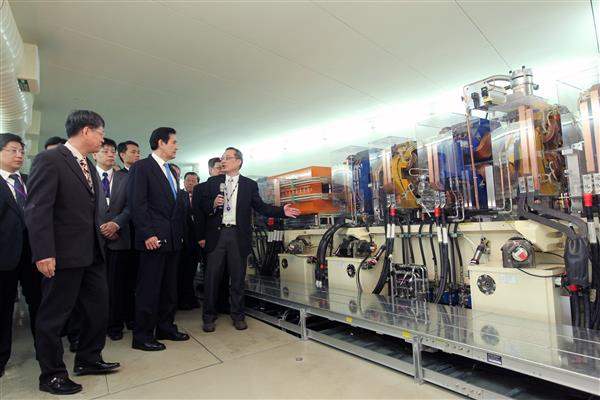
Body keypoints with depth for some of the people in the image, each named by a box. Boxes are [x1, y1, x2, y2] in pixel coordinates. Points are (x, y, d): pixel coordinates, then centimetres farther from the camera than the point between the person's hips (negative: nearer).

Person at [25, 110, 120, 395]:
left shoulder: (87, 164, 13)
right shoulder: (49, 160, -12)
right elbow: (37, 209, -17)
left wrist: (101, 235, 11)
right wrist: (44, 253, -21)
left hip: (92, 253, 8)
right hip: (64, 255, -8)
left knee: (98, 308, 15)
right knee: (54, 316, 8)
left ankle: (88, 360, 34)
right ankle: (52, 375, 25)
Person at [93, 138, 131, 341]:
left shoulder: (125, 178, 11)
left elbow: (130, 206, 4)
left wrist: (116, 223, -10)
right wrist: (100, 228, -6)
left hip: (118, 238, 1)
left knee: (116, 284, 4)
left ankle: (115, 326, 15)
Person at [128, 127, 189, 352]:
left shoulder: (170, 171, 19)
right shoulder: (142, 167, -5)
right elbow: (137, 204, -13)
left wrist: (180, 233, 15)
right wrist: (147, 234, -18)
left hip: (173, 239, 8)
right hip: (154, 238, -8)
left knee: (169, 287, 14)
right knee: (149, 288, 0)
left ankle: (166, 328, 26)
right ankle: (142, 336, 12)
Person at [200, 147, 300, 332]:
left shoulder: (250, 185, 7)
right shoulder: (212, 182, 11)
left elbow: (261, 206, 2)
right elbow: (203, 206, 10)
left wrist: (282, 211, -11)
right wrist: (213, 204, -12)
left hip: (238, 235, -1)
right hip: (216, 234, 1)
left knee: (238, 277, 6)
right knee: (212, 276, 4)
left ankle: (238, 315, 21)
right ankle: (209, 316, 19)